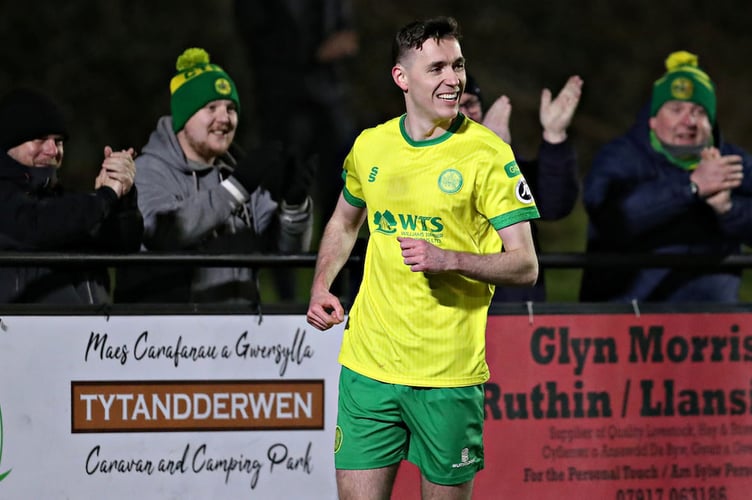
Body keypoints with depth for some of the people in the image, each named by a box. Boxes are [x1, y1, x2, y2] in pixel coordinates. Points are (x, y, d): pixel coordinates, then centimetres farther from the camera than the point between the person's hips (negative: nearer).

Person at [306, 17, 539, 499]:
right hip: (368, 365, 3)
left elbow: (525, 265, -7)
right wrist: (321, 288, 12)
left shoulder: (488, 154, -6)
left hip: (449, 376, -3)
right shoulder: (370, 145, 7)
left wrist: (448, 259, -22)